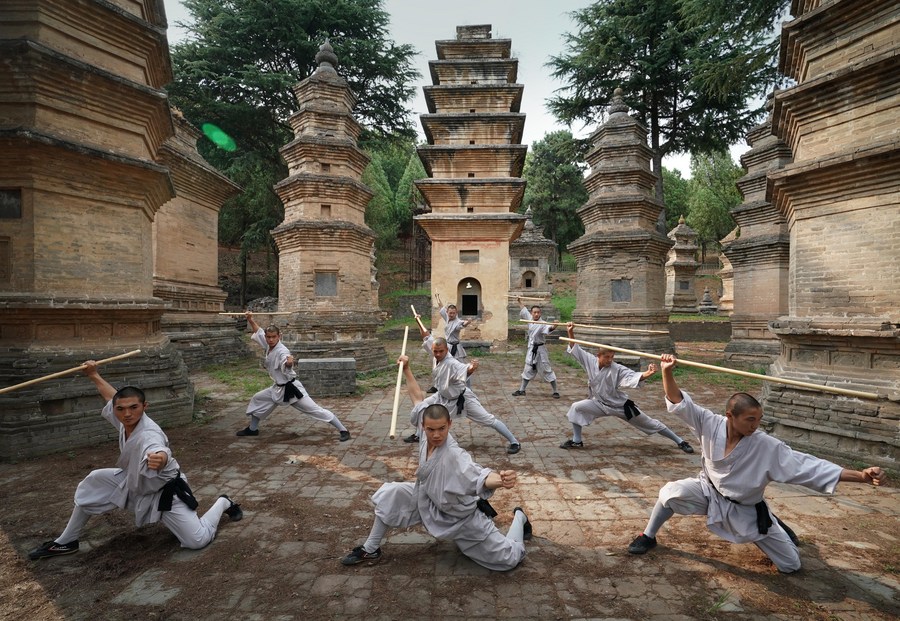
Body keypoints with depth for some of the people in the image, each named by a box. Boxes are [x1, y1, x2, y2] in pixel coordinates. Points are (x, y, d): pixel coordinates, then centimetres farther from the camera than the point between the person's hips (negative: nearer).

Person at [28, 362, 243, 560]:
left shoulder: (149, 434, -39)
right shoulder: (125, 419, -15)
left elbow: (161, 453, -64)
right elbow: (113, 397, 9)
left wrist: (159, 460, -87)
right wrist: (94, 375, 18)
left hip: (164, 492, -7)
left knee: (198, 541, -11)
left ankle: (223, 503, 20)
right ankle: (66, 542, 19)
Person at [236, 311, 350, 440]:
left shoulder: (282, 351, -24)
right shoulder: (269, 345, 0)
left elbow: (286, 365, -46)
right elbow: (258, 331, 17)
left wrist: (289, 362, -67)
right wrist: (250, 319, 6)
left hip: (291, 388, -9)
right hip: (278, 388, 9)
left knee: (316, 410, -10)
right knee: (257, 400, 21)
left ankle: (343, 431, -7)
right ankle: (252, 429, 43)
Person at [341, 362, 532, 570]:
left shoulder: (454, 456, -39)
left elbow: (480, 477, -55)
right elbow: (419, 398, -7)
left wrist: (500, 479, -76)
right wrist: (406, 370, -5)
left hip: (460, 518, -6)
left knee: (510, 558, 0)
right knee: (390, 495, -7)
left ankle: (519, 517, 32)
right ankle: (371, 550, 15)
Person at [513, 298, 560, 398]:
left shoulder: (542, 324, -18)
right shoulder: (530, 319, 2)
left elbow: (549, 328, -40)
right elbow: (524, 310, 20)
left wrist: (554, 326, -62)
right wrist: (520, 301, 34)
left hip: (540, 350, -6)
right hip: (531, 349, 6)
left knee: (547, 370, -1)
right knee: (527, 370, 17)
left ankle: (555, 391, 9)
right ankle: (521, 390, 28)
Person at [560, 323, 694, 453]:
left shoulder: (617, 369, -24)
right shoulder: (591, 362, -14)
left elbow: (632, 376, -39)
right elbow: (575, 350, -7)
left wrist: (647, 374, -59)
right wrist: (571, 333, -17)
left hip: (621, 405, -3)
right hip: (600, 403, 3)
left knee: (650, 424, 6)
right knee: (576, 407, -15)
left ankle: (680, 441, 25)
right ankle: (577, 441, 2)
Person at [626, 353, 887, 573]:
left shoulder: (767, 447, -25)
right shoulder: (711, 425, -23)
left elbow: (808, 465, -26)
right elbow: (679, 402, -26)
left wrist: (860, 476, -34)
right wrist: (667, 373, -42)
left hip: (745, 510, 1)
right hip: (709, 492, 0)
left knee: (791, 565, 5)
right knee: (671, 493, -30)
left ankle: (774, 526, 40)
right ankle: (648, 537, -1)